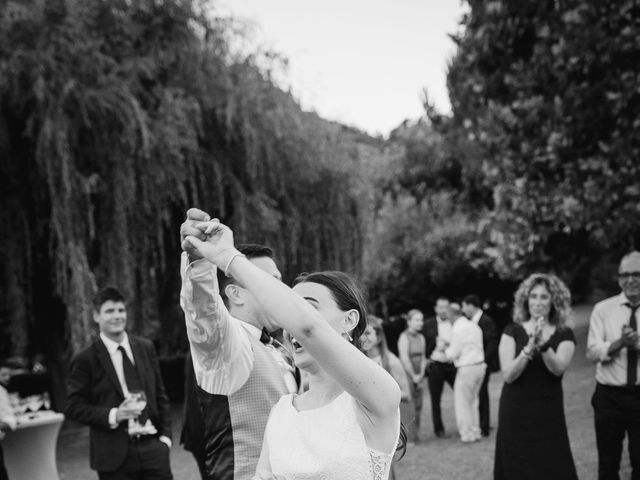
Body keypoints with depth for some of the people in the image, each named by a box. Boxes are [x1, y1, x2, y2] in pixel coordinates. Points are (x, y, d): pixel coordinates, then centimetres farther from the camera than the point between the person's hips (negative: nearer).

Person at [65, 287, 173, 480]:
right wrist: (113, 416, -16)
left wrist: (165, 435, 6)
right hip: (114, 454, -3)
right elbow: (73, 407, -4)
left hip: (152, 445, 3)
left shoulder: (146, 348, 9)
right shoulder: (86, 359, -3)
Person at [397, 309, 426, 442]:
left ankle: (415, 434, 14)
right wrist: (413, 376, -10)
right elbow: (405, 359, -13)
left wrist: (421, 374, 0)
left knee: (418, 406, 7)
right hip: (407, 376, -7)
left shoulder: (421, 337, 13)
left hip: (418, 377, 7)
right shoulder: (404, 337, -9)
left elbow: (423, 357, 12)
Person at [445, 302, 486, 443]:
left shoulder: (457, 329, -14)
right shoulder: (473, 325, 10)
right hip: (479, 366, 8)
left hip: (466, 369, -8)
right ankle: (475, 432, 22)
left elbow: (453, 354, -14)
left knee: (462, 403, 3)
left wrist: (445, 348, 6)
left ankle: (467, 434, 6)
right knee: (473, 402, 18)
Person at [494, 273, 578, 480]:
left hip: (548, 414, 0)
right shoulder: (512, 331, 0)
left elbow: (558, 368, -15)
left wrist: (543, 344, -31)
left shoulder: (564, 335, 2)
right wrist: (529, 347, -24)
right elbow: (508, 374, -11)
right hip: (515, 414, 0)